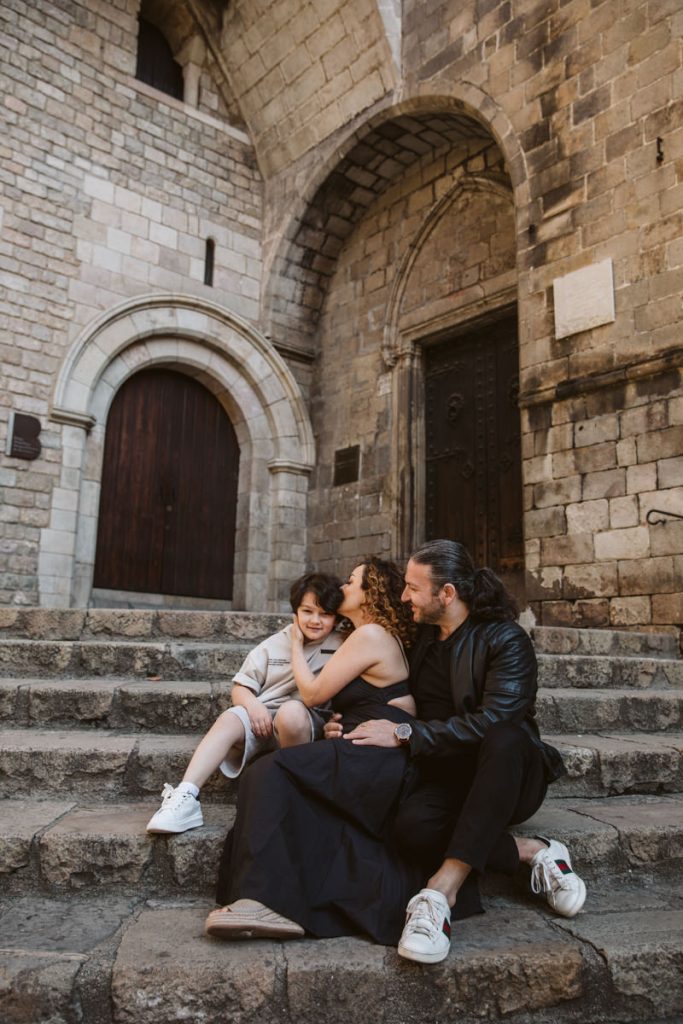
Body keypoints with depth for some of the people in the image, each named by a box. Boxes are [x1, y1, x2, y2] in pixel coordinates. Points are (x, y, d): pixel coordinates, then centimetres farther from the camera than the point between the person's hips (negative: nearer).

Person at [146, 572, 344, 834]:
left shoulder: (341, 647, 6)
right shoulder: (273, 645, 13)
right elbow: (240, 688, 12)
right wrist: (253, 704, -9)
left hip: (307, 724, -2)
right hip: (261, 718, 3)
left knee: (292, 711, -35)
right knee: (229, 719, -27)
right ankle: (185, 798, -33)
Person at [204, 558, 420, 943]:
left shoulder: (370, 635, -6)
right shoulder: (388, 637, 25)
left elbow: (313, 692, 0)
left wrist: (296, 646, 14)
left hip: (378, 761, -10)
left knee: (271, 773, -20)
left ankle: (267, 898, -25)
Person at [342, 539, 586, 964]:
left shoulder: (507, 640, -10)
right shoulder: (422, 638, 10)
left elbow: (493, 722, -23)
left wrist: (405, 735, -24)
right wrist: (354, 728, 1)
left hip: (510, 779, -4)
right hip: (448, 778, 4)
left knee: (505, 739, -40)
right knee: (412, 825, -31)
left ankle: (444, 887, -38)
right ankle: (532, 853, -13)